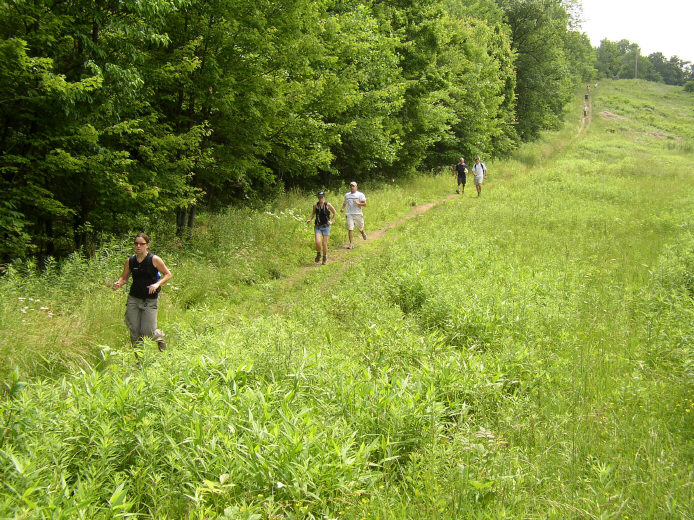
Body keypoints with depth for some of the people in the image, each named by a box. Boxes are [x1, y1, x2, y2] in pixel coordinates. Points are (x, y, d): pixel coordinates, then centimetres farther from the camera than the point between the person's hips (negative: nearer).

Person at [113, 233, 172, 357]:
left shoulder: (154, 260, -7)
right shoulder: (130, 261, 3)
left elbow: (168, 274, -2)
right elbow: (124, 277, 13)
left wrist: (157, 284, -18)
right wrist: (118, 284, -10)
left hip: (150, 301, -3)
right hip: (133, 299, 3)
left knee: (147, 331, -6)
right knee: (134, 330, 2)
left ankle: (160, 336, 29)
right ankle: (138, 355, 20)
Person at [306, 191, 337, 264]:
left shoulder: (328, 205, -6)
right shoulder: (315, 205, 0)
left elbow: (335, 213, 7)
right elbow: (313, 213, 19)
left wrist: (332, 221, -2)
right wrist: (310, 219, 3)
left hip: (326, 226, -1)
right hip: (318, 226, 1)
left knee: (324, 243, -1)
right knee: (318, 242, -16)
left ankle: (325, 258, 22)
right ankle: (318, 254, 13)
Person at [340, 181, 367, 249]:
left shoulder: (360, 194, 0)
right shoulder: (347, 195, 13)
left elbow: (365, 204, -4)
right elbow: (345, 203, 26)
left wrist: (358, 203, -22)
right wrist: (342, 208, 7)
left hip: (358, 214, -2)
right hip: (349, 214, 2)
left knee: (360, 227, 11)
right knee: (350, 229, -8)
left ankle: (363, 233, 48)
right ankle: (351, 244, -8)